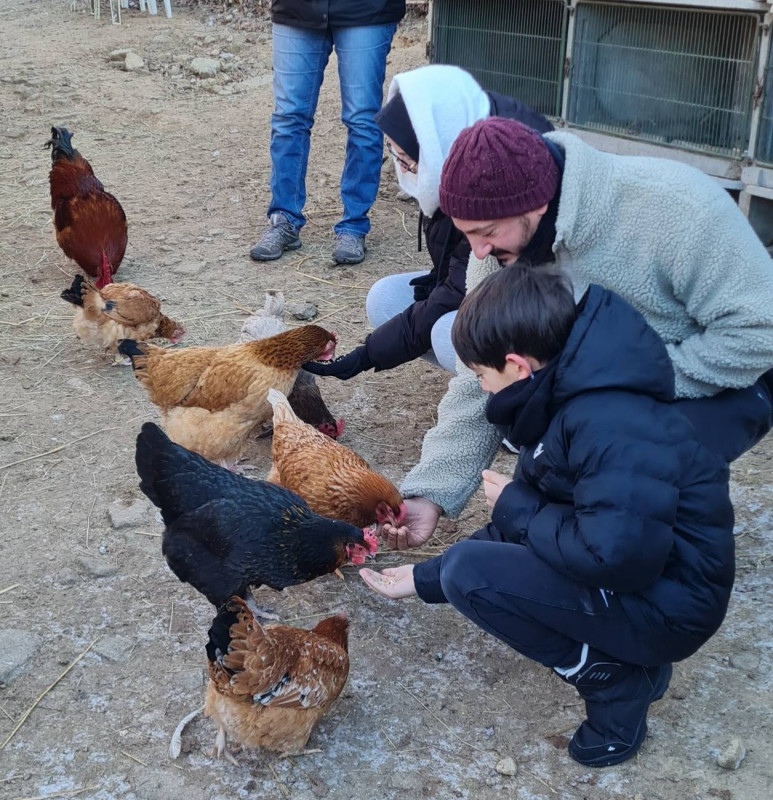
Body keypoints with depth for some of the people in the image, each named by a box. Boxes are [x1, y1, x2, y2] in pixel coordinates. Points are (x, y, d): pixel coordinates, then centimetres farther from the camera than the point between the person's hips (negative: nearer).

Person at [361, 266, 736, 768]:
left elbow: (613, 554, -36)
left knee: (470, 573, -17)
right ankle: (632, 663, 13)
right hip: (630, 574, 10)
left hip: (666, 605, -10)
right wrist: (424, 580, 16)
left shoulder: (612, 424, -27)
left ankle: (616, 683, -3)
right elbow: (525, 526, 12)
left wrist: (516, 509, -18)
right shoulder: (566, 399, 4)